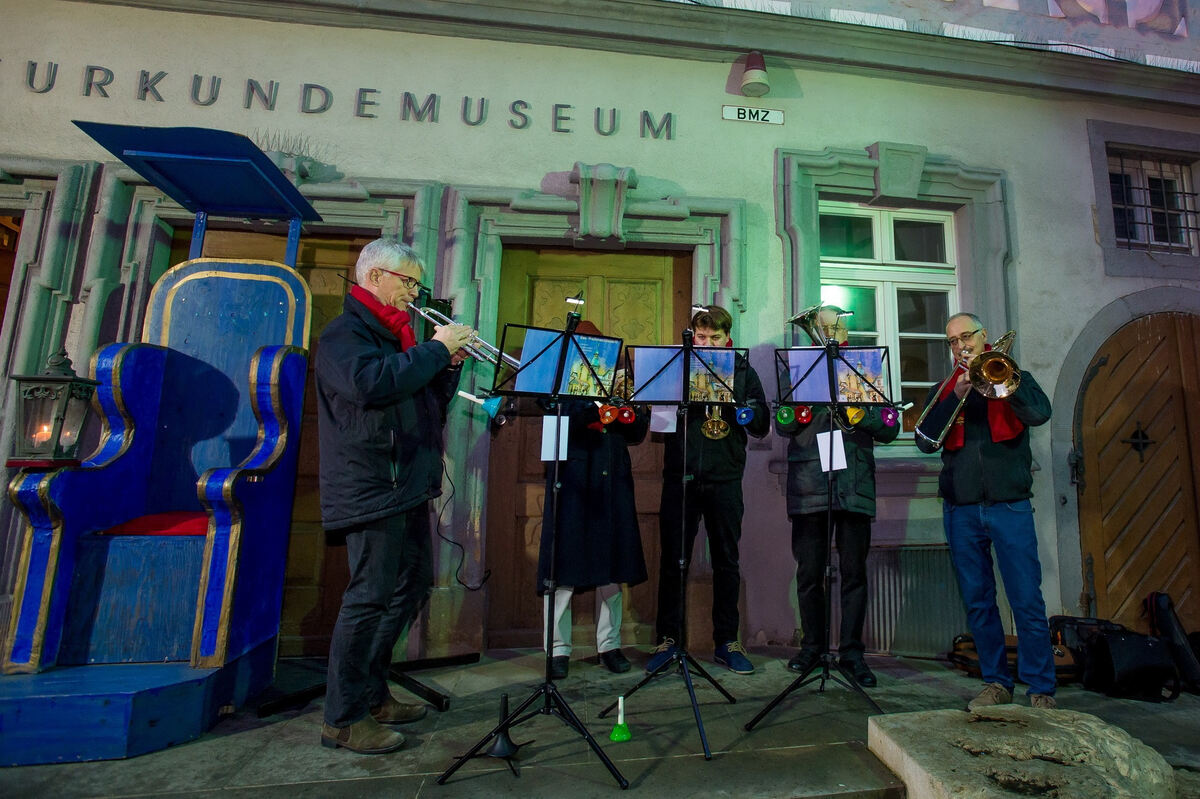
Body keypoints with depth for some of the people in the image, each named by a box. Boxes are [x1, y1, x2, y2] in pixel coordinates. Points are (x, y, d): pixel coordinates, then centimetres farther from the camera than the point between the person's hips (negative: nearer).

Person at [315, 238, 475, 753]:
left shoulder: (393, 335, 22)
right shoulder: (344, 334, -8)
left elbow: (430, 401, 21)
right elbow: (374, 383, -28)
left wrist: (450, 364, 5)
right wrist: (436, 348, -19)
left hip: (407, 486, 10)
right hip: (371, 488, -10)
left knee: (411, 588, 15)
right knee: (371, 597, -5)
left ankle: (372, 694, 29)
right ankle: (343, 719, 10)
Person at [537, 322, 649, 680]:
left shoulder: (616, 380, 15)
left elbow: (638, 432, 10)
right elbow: (563, 421, -14)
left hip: (612, 483, 4)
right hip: (571, 483, -4)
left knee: (612, 568, 9)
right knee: (564, 568, 0)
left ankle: (609, 644, 23)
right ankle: (558, 649, 14)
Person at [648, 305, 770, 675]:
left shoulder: (743, 371, 9)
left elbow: (761, 425, 4)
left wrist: (732, 403, -13)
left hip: (725, 478, 1)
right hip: (680, 476, 0)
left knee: (726, 561, 8)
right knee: (673, 559, 3)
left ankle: (726, 641, 22)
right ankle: (668, 638, 17)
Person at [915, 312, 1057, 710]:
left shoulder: (1012, 378, 9)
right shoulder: (942, 391, 13)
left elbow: (1040, 413, -11)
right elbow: (925, 440, -3)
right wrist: (956, 396, -11)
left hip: (1009, 505, -2)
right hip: (961, 510, 2)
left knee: (1028, 602, -2)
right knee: (978, 603, 9)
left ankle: (1041, 691, 12)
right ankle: (996, 683, 21)